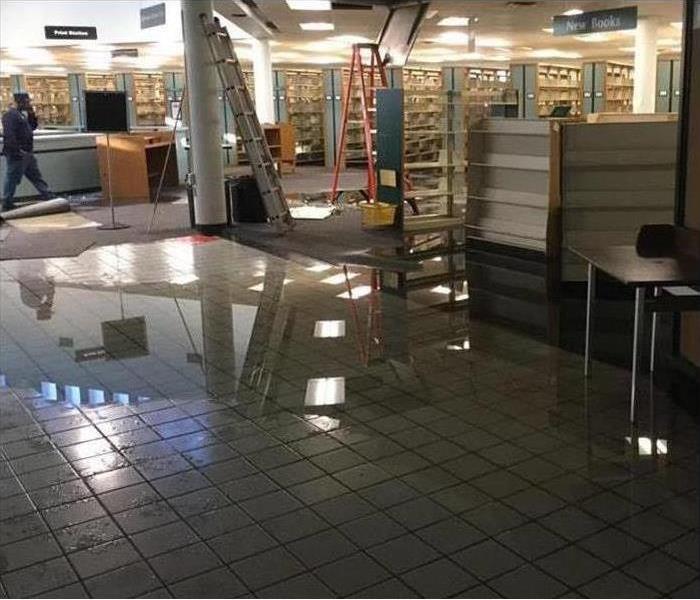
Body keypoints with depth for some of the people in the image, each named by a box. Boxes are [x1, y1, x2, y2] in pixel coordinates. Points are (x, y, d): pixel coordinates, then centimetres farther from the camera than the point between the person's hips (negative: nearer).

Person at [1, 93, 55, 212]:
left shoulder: (21, 114, 15)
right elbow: (8, 135, -24)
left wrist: (31, 114, 6)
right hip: (17, 155, -10)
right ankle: (7, 205, 6)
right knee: (12, 179, -2)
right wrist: (17, 151, -25)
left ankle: (49, 197, 22)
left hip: (27, 153, 10)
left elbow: (33, 126, 22)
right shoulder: (10, 115, -16)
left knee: (36, 177, 15)